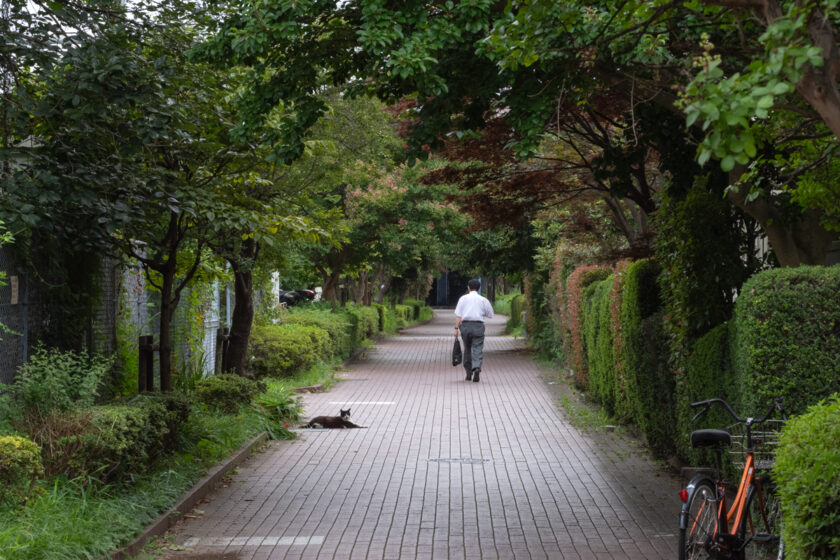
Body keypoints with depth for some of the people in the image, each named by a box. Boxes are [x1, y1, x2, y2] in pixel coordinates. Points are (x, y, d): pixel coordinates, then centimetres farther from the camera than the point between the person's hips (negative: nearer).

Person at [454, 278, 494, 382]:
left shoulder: (463, 298, 5)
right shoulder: (483, 300, 5)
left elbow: (458, 315, -1)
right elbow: (490, 315, 12)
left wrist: (456, 328, -1)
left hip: (465, 325, 1)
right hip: (478, 325, -1)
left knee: (467, 349, 13)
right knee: (477, 350, -4)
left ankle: (469, 373, 17)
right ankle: (476, 368, -27)